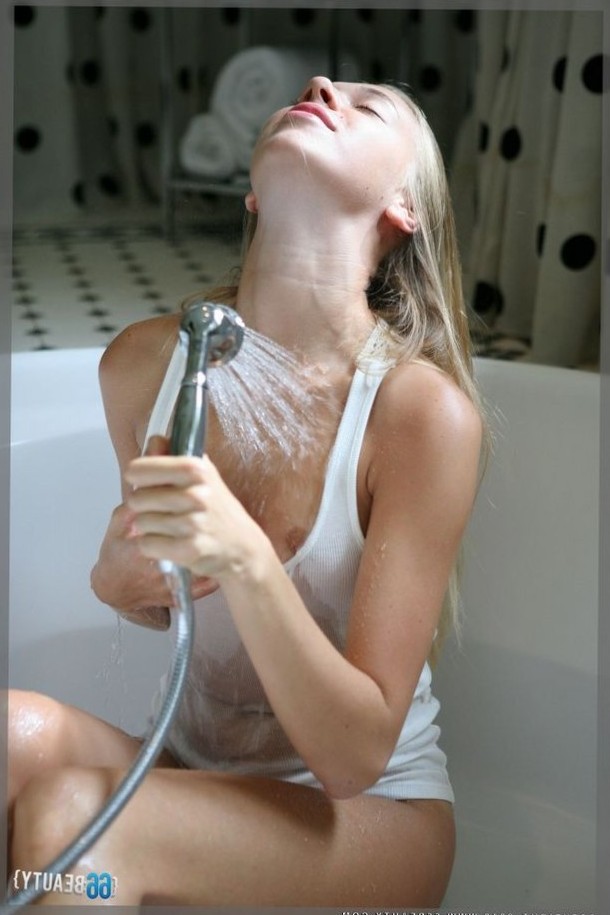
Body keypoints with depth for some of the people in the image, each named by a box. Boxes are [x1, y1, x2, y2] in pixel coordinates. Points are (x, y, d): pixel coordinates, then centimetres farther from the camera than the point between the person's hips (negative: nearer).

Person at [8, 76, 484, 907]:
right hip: (196, 767, 4)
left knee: (68, 815, -29)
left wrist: (247, 559, -35)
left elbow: (353, 756, -19)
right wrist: (118, 575, -14)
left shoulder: (422, 410, -21)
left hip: (373, 812, -3)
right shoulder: (143, 362, -7)